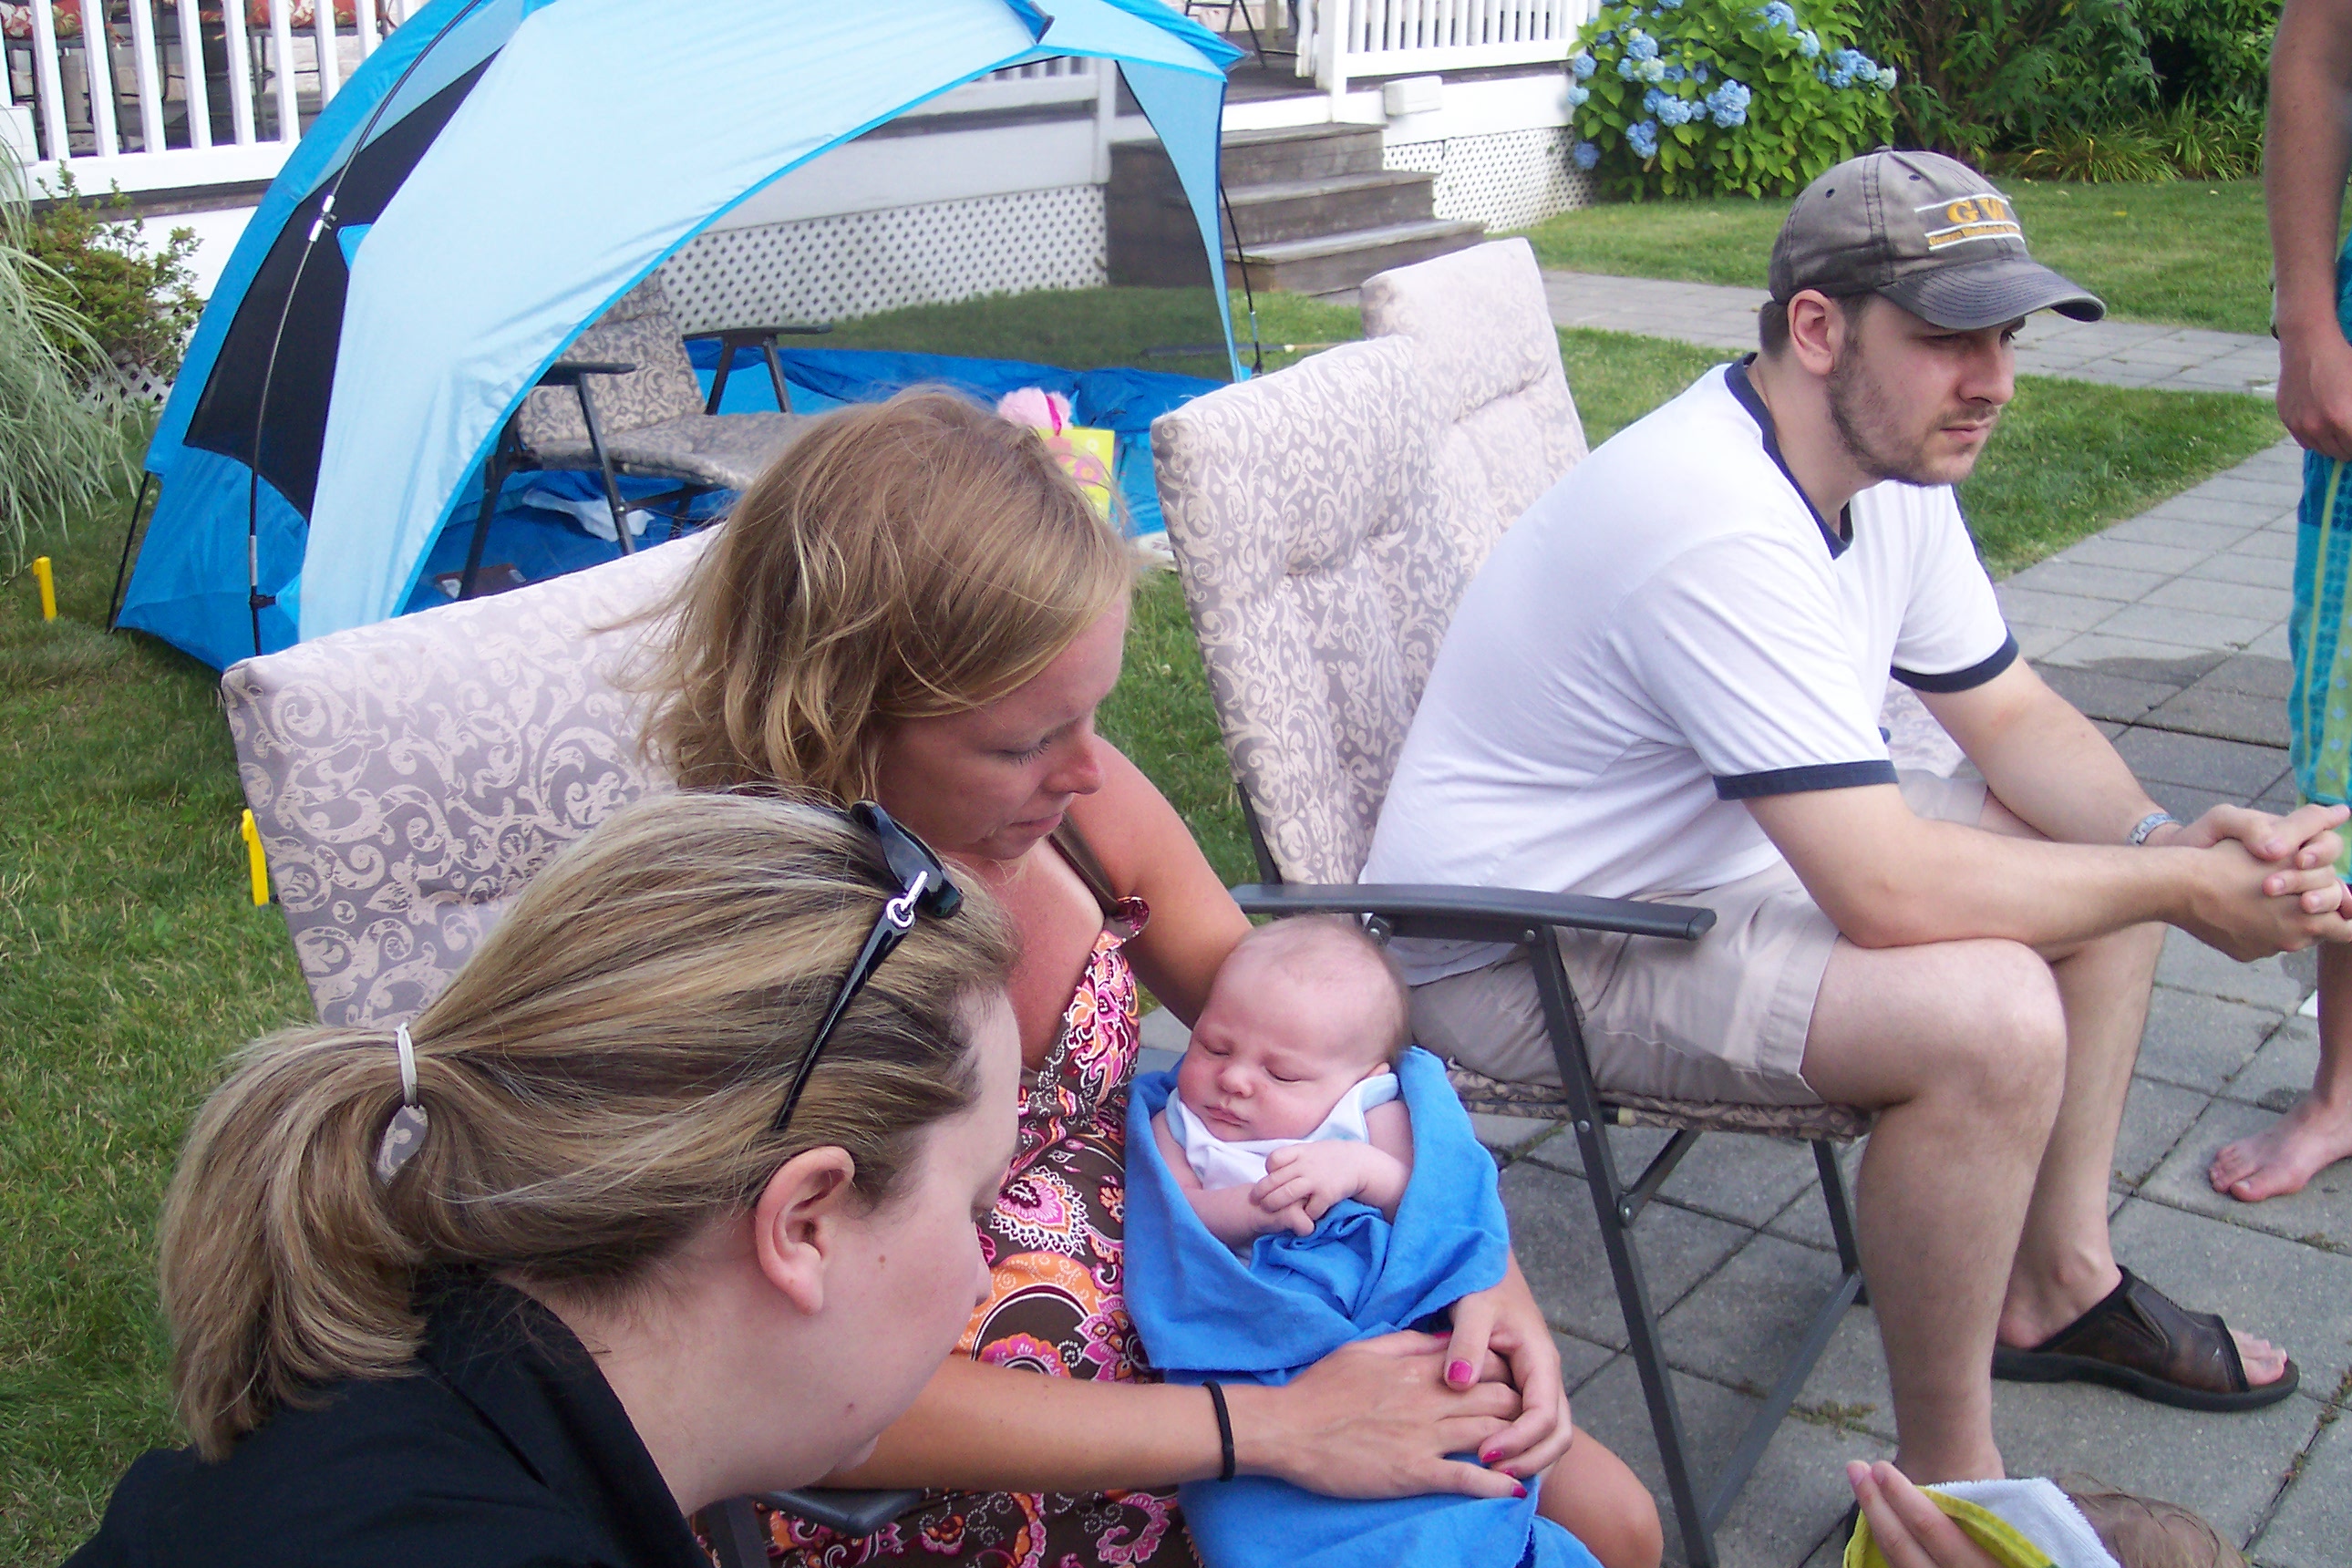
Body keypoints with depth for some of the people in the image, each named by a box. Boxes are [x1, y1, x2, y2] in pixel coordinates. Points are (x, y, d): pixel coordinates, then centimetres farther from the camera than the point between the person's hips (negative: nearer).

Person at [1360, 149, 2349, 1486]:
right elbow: (1889, 894, -35)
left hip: (1710, 851, 10)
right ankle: (1948, 1481, -7)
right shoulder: (1722, 529, -32)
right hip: (1528, 955, -10)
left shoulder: (1892, 464, -1)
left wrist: (2163, 837, -12)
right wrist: (2187, 888, -22)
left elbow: (2015, 716, 9)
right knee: (1991, 1016, -28)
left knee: (2101, 851, 8)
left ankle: (2059, 1285, 23)